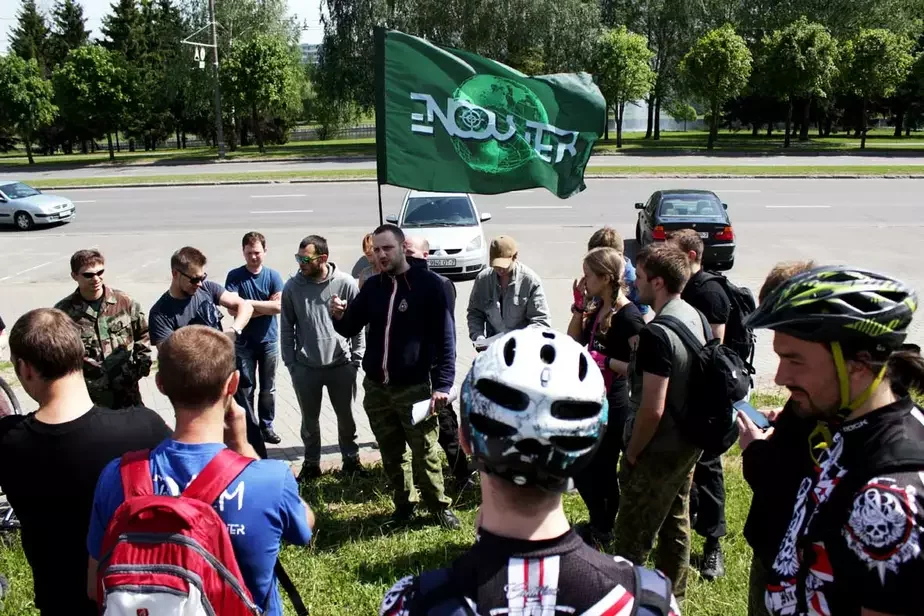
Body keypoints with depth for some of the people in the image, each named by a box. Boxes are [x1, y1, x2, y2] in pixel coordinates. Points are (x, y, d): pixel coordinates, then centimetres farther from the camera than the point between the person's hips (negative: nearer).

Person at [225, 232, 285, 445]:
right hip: (244, 343, -1)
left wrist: (249, 303, -16)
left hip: (269, 341, 2)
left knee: (268, 388, 12)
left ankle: (266, 426, 25)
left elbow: (278, 306, -14)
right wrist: (264, 309, -15)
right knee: (246, 389, 5)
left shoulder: (273, 276, -3)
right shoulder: (234, 276, -6)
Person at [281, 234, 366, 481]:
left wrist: (356, 359, -3)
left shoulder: (346, 283, -10)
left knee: (346, 416, 15)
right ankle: (311, 463, 32)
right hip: (305, 367, 1)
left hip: (341, 365, -1)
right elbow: (287, 328, 2)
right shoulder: (292, 287, -7)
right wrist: (290, 363, 0)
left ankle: (351, 458, 34)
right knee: (309, 419, 14)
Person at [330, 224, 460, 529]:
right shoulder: (372, 286, 6)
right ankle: (404, 504, 31)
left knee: (425, 452, 4)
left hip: (415, 387, -5)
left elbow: (445, 337, -9)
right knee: (391, 453, 15)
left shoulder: (428, 284, -8)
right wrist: (339, 316, -10)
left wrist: (442, 383, -16)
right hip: (375, 387, 5)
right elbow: (350, 329, 14)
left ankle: (440, 506, 22)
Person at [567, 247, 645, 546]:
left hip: (612, 405, -8)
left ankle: (605, 533, 29)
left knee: (602, 471, 7)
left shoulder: (629, 316, -20)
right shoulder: (597, 309, 4)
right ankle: (598, 524, 40)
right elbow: (573, 342, 9)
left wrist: (606, 360, -24)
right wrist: (579, 306, 1)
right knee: (581, 467, 18)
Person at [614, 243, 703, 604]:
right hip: (687, 443, 9)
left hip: (658, 451, -9)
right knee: (675, 522, 23)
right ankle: (672, 597, 40)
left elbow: (652, 408, -28)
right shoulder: (694, 316, 1)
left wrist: (632, 453, -14)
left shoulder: (657, 333, -27)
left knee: (632, 537, 6)